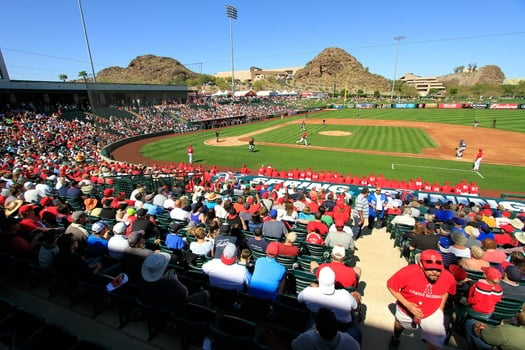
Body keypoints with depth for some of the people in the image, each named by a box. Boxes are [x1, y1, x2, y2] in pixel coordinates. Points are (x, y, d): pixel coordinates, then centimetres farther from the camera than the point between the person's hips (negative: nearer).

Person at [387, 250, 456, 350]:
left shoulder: (448, 277, -27)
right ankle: (395, 339, 64)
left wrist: (440, 309, 1)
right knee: (400, 324, 29)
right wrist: (407, 304, -30)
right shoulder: (408, 272, -38)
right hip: (406, 311, 0)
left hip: (432, 314, 1)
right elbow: (391, 286, -24)